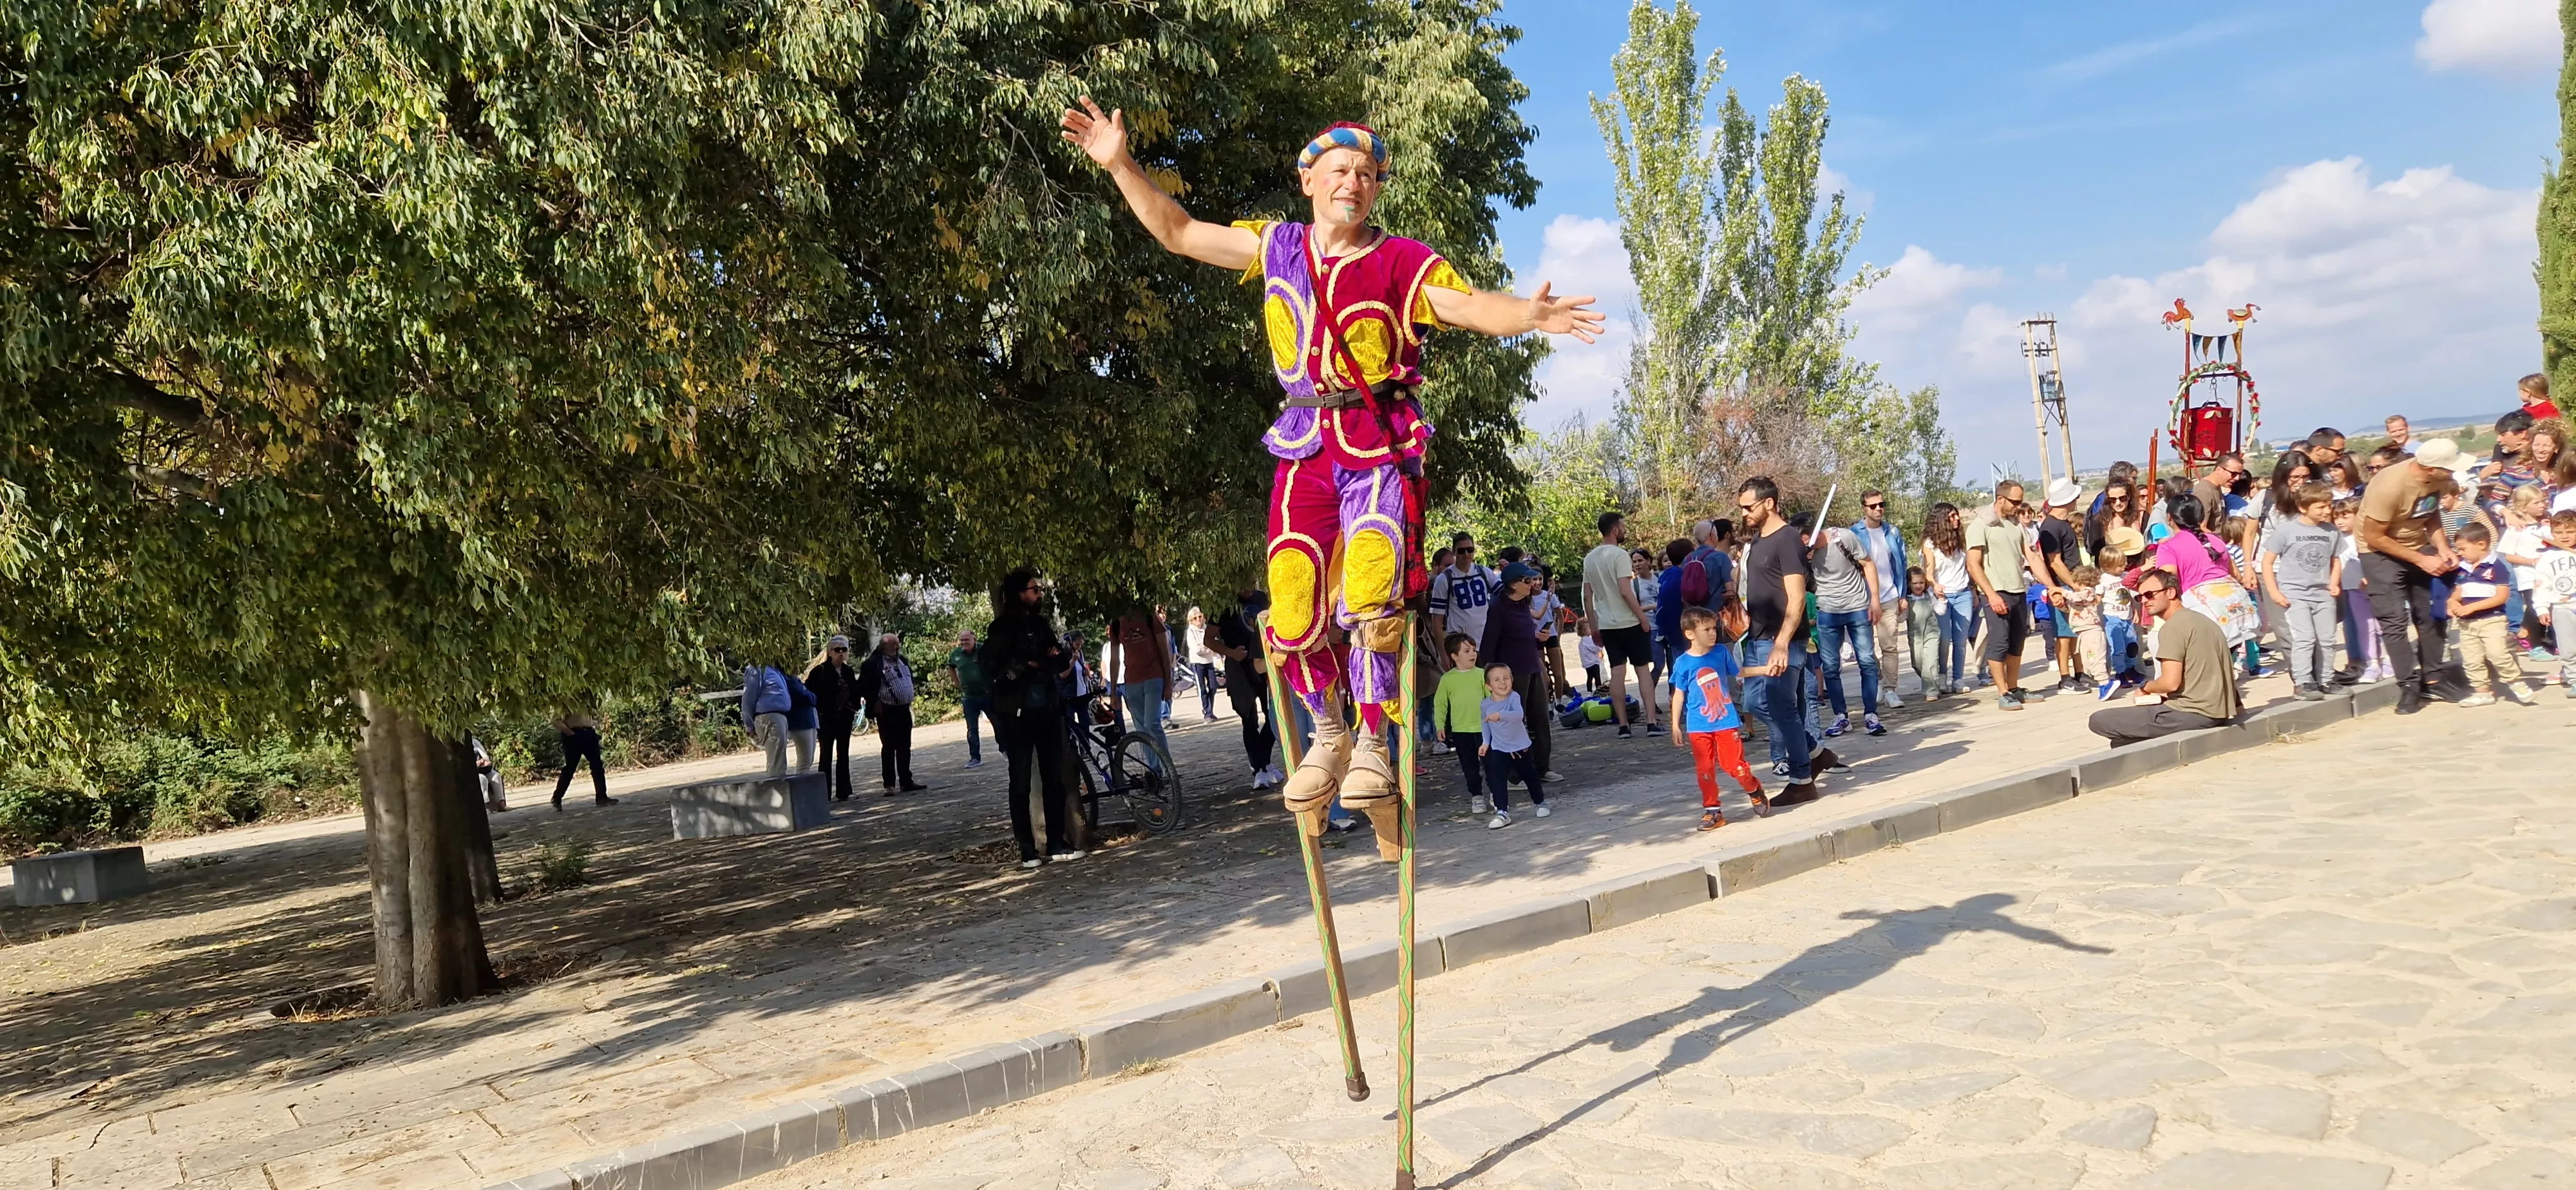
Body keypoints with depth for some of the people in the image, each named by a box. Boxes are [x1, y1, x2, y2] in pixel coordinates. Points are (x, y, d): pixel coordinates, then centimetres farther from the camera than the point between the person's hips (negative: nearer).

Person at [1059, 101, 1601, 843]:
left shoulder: (1401, 261, -2)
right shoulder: (1275, 247, 9)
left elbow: (1472, 307, -12)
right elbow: (1178, 233, 15)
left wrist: (1529, 314, -32)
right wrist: (1121, 165, 9)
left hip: (1383, 451, -3)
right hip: (1305, 450, 4)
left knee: (1369, 597, -22)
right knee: (1294, 616, -1)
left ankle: (1372, 746, -4)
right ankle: (1328, 738, 24)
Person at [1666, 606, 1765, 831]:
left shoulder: (1722, 653, -1)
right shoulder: (1683, 663, -5)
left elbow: (1736, 674, 17)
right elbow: (1679, 695, 1)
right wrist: (1676, 726, 0)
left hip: (1726, 722, 0)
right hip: (1698, 727, 0)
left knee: (1734, 765, -4)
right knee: (1704, 769, 2)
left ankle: (1756, 791, 23)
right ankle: (1712, 811, 15)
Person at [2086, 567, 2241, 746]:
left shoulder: (2173, 626, -12)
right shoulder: (2202, 620, 18)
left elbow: (2171, 682, -20)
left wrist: (2145, 687, 2)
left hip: (2193, 713, -10)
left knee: (2098, 720, -7)